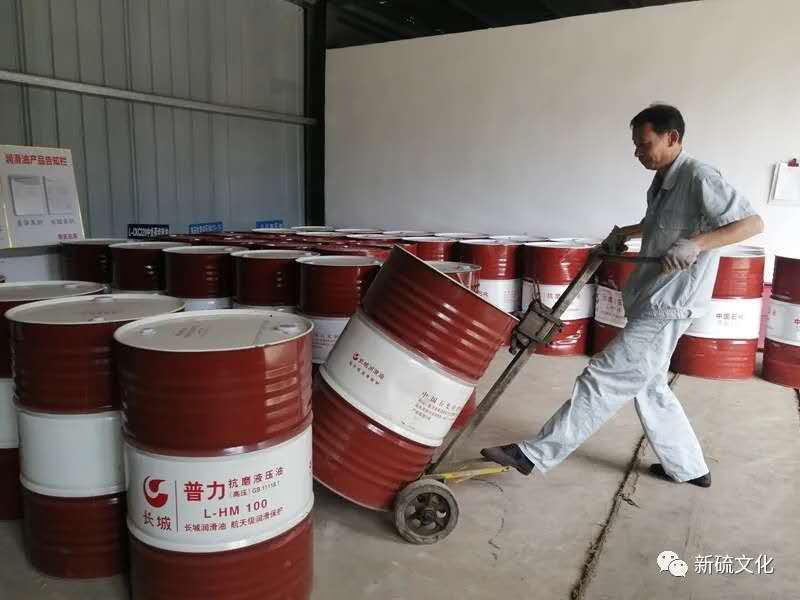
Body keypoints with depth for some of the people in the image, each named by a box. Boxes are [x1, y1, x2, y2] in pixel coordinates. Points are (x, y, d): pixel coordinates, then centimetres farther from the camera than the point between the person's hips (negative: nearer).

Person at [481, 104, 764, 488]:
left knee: (603, 379, -8)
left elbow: (753, 223, -19)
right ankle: (689, 468, 32)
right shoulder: (662, 182, 12)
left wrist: (698, 243, -32)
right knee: (648, 387, 18)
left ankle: (534, 454, -2)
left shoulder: (699, 178, -15)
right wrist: (623, 234, 18)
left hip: (667, 308, -10)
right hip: (650, 304, 10)